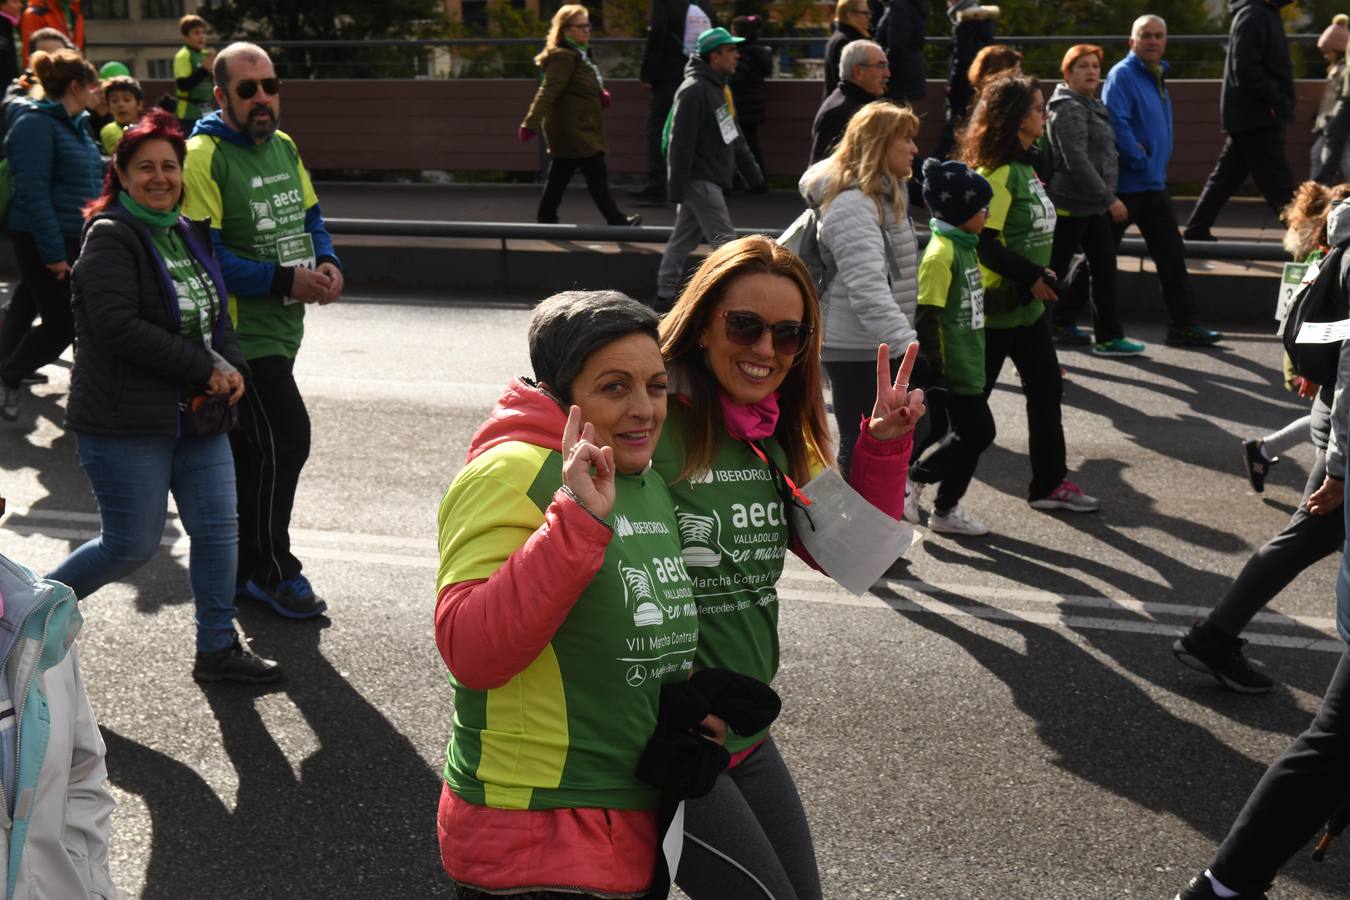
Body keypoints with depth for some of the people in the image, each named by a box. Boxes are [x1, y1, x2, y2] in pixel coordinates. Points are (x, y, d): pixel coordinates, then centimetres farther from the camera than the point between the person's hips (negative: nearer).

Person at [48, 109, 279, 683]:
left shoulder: (189, 233, 12)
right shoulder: (109, 237, -13)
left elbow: (216, 313, 18)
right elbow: (117, 327, -24)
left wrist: (231, 367, -3)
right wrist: (205, 367, -22)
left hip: (197, 417, 8)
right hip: (125, 424, -8)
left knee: (218, 531, 9)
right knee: (132, 546, -1)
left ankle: (217, 649, 23)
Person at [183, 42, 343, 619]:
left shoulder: (284, 147, 11)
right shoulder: (203, 156, -15)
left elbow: (310, 217, 20)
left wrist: (327, 262, -1)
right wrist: (284, 280, -21)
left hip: (283, 327, 8)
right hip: (243, 328, -8)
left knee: (250, 449, 16)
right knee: (285, 440, -9)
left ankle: (243, 568, 28)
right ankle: (273, 572, 6)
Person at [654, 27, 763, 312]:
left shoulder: (716, 87, 16)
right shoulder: (694, 90, -16)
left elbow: (733, 136, 22)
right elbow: (681, 141, -20)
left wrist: (752, 173, 21)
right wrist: (678, 184, -22)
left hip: (710, 180, 10)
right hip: (699, 179, -10)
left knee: (684, 238, 13)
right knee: (724, 242, -9)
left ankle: (666, 296, 18)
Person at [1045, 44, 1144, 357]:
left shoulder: (1093, 106, 16)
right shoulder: (1069, 109, -15)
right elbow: (1076, 161, -23)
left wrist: (1107, 198, 16)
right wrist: (1109, 198, -22)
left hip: (1093, 205, 10)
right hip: (1071, 205, -10)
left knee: (1104, 267, 10)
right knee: (1055, 270, -4)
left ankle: (1108, 337, 16)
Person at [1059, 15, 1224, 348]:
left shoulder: (1156, 75, 16)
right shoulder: (1122, 75, -13)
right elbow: (1116, 124, -24)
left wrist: (1157, 167, 14)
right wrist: (1140, 162, -20)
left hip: (1154, 184, 9)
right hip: (1125, 184, -9)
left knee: (1172, 254, 7)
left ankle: (1183, 324, 13)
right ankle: (1060, 318, 11)